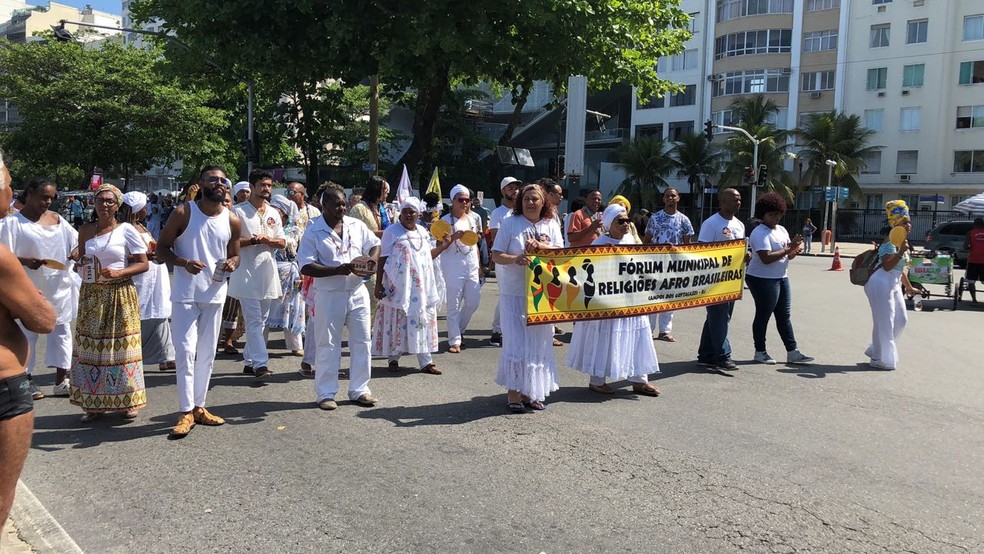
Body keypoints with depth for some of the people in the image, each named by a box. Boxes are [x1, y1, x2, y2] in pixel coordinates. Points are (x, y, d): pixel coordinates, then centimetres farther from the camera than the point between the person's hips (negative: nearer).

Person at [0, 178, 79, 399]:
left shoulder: (56, 219, 7)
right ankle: (28, 380, 16)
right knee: (27, 333, 5)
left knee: (61, 331, 6)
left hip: (58, 287, 4)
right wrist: (25, 261, -25)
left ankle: (61, 381, 13)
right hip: (29, 289, -4)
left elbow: (77, 241, 10)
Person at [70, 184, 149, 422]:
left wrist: (118, 272, -18)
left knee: (121, 347, 0)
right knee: (91, 347, 4)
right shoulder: (85, 230, 9)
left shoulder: (126, 230, -4)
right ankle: (95, 402, 13)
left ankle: (127, 400, 10)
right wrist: (82, 264, 0)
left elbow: (143, 264, -5)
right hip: (91, 296, 4)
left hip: (119, 295, -4)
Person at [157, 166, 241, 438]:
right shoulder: (183, 213, -7)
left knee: (207, 354, 12)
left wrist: (231, 265, -11)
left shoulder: (232, 221, 3)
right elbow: (162, 247, -3)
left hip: (214, 294, 4)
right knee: (186, 352, -7)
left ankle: (199, 406, 24)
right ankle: (186, 412, 2)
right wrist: (184, 262, -21)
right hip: (185, 294, -4)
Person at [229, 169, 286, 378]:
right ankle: (261, 364, -12)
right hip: (246, 274, -6)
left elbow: (282, 242, 12)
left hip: (267, 273, 6)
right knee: (254, 321, -9)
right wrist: (253, 240, -17)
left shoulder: (274, 213, 14)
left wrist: (268, 240, -8)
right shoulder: (238, 211, -3)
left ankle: (249, 361, 20)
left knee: (262, 321, 11)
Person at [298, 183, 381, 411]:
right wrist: (338, 270, -23)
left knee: (361, 341, 8)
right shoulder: (313, 232, -7)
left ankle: (359, 389, 20)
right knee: (328, 345, 3)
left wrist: (371, 261, -9)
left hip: (357, 292, 4)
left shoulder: (357, 225, 5)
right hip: (329, 295, -4)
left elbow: (374, 244, 15)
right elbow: (306, 267, -13)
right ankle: (325, 393, 13)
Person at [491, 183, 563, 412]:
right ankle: (513, 393, 5)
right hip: (514, 293, -4)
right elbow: (496, 255, -5)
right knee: (516, 343, -5)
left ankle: (529, 392, 20)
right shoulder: (510, 223, -2)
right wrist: (515, 259, -25)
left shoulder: (551, 225, 9)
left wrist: (540, 246, -19)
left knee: (538, 343, 8)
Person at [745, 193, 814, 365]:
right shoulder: (760, 233, -14)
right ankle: (760, 352, 11)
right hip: (762, 280, -9)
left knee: (784, 315, 9)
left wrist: (795, 248, -8)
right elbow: (766, 258, -26)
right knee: (763, 314, 1)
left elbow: (789, 255, 14)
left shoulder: (782, 230, 13)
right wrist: (788, 248, -21)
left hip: (782, 278, 9)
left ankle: (792, 352, 12)